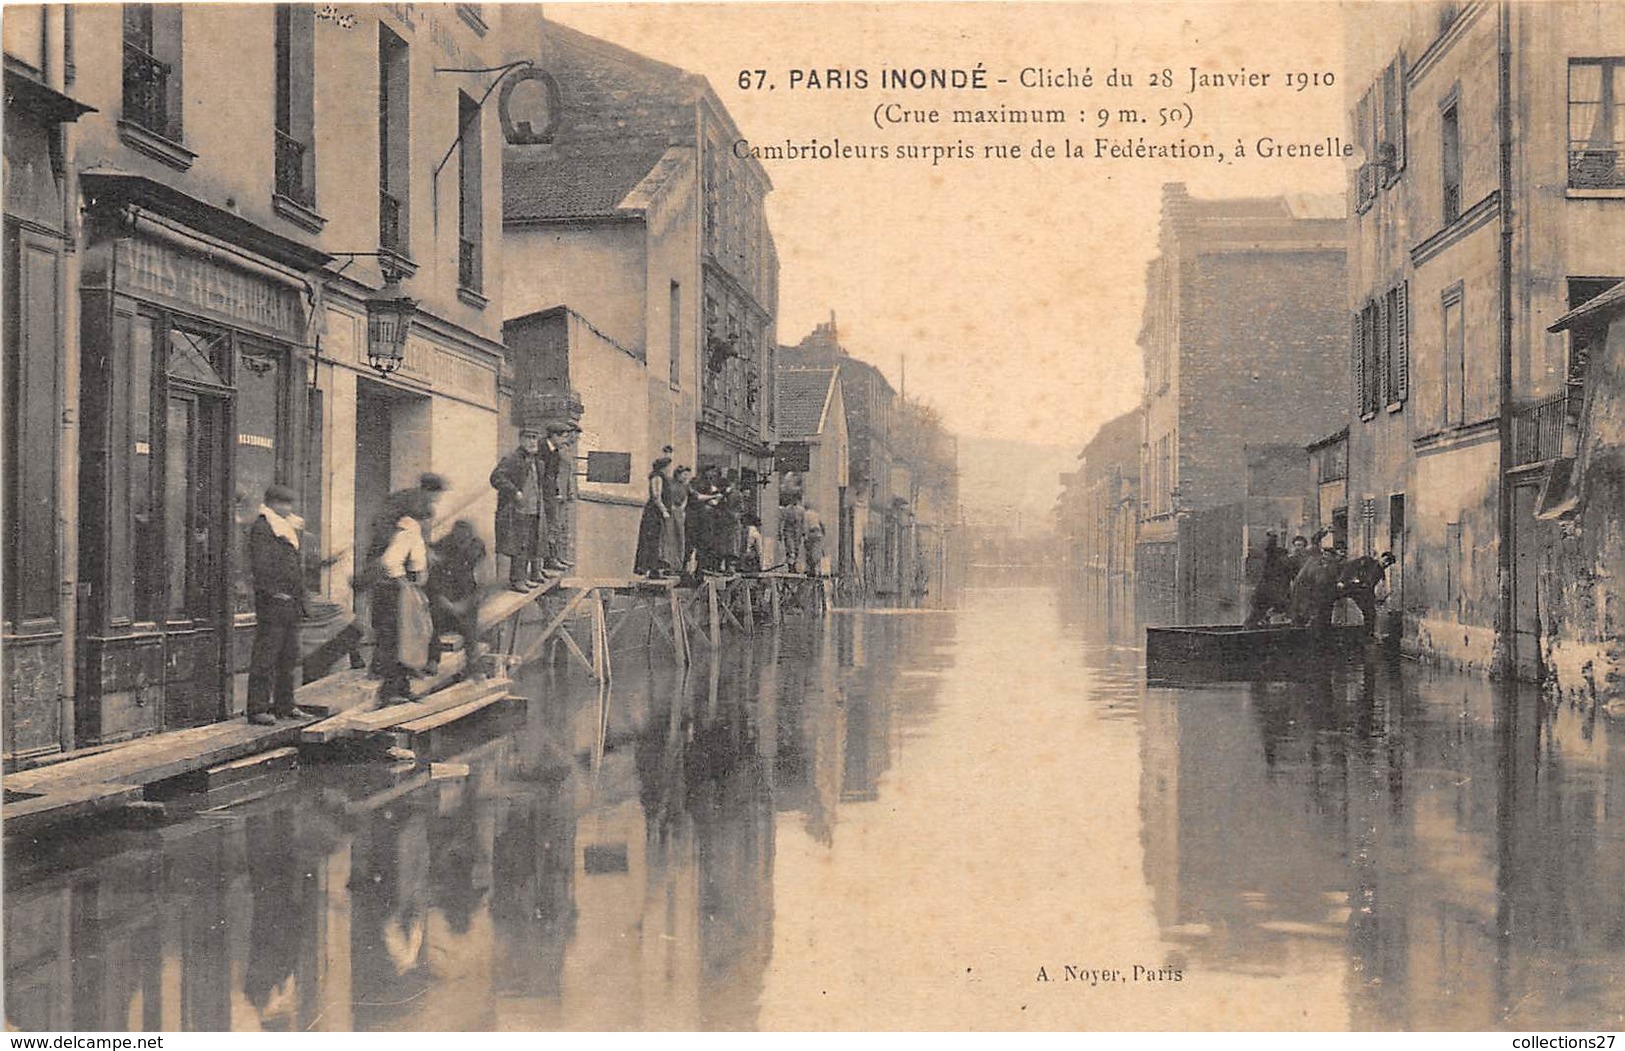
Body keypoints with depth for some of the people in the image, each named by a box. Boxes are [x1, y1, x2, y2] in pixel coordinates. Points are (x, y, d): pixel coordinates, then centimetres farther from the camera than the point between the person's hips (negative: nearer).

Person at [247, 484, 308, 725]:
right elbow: (260, 565, -17)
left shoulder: (289, 529, 21)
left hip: (291, 604, 9)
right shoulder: (261, 528, -9)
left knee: (289, 656, 15)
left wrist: (300, 598, 19)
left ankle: (284, 704, 23)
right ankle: (258, 708, -5)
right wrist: (272, 592, -20)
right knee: (265, 657, -7)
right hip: (272, 605, -9)